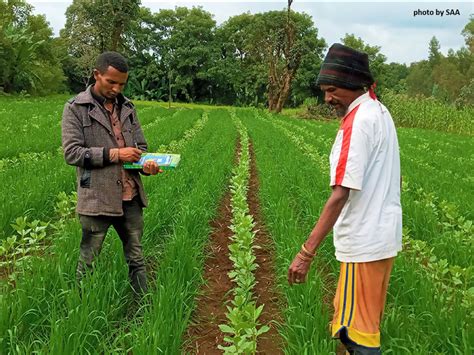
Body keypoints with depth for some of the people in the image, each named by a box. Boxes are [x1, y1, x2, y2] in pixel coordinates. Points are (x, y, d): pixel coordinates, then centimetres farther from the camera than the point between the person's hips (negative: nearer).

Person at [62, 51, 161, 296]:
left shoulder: (127, 107, 10)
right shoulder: (75, 108, -4)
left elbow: (140, 146, 15)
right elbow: (71, 153, -11)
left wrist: (146, 164, -7)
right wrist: (114, 154, -17)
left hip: (130, 198, 5)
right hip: (97, 200, -4)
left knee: (136, 259, 13)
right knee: (87, 262, 8)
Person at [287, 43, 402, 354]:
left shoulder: (358, 122, -19)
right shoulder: (380, 112, 10)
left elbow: (341, 194, -26)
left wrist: (307, 251, -28)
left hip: (365, 241, -10)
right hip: (384, 235, 10)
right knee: (368, 320, 21)